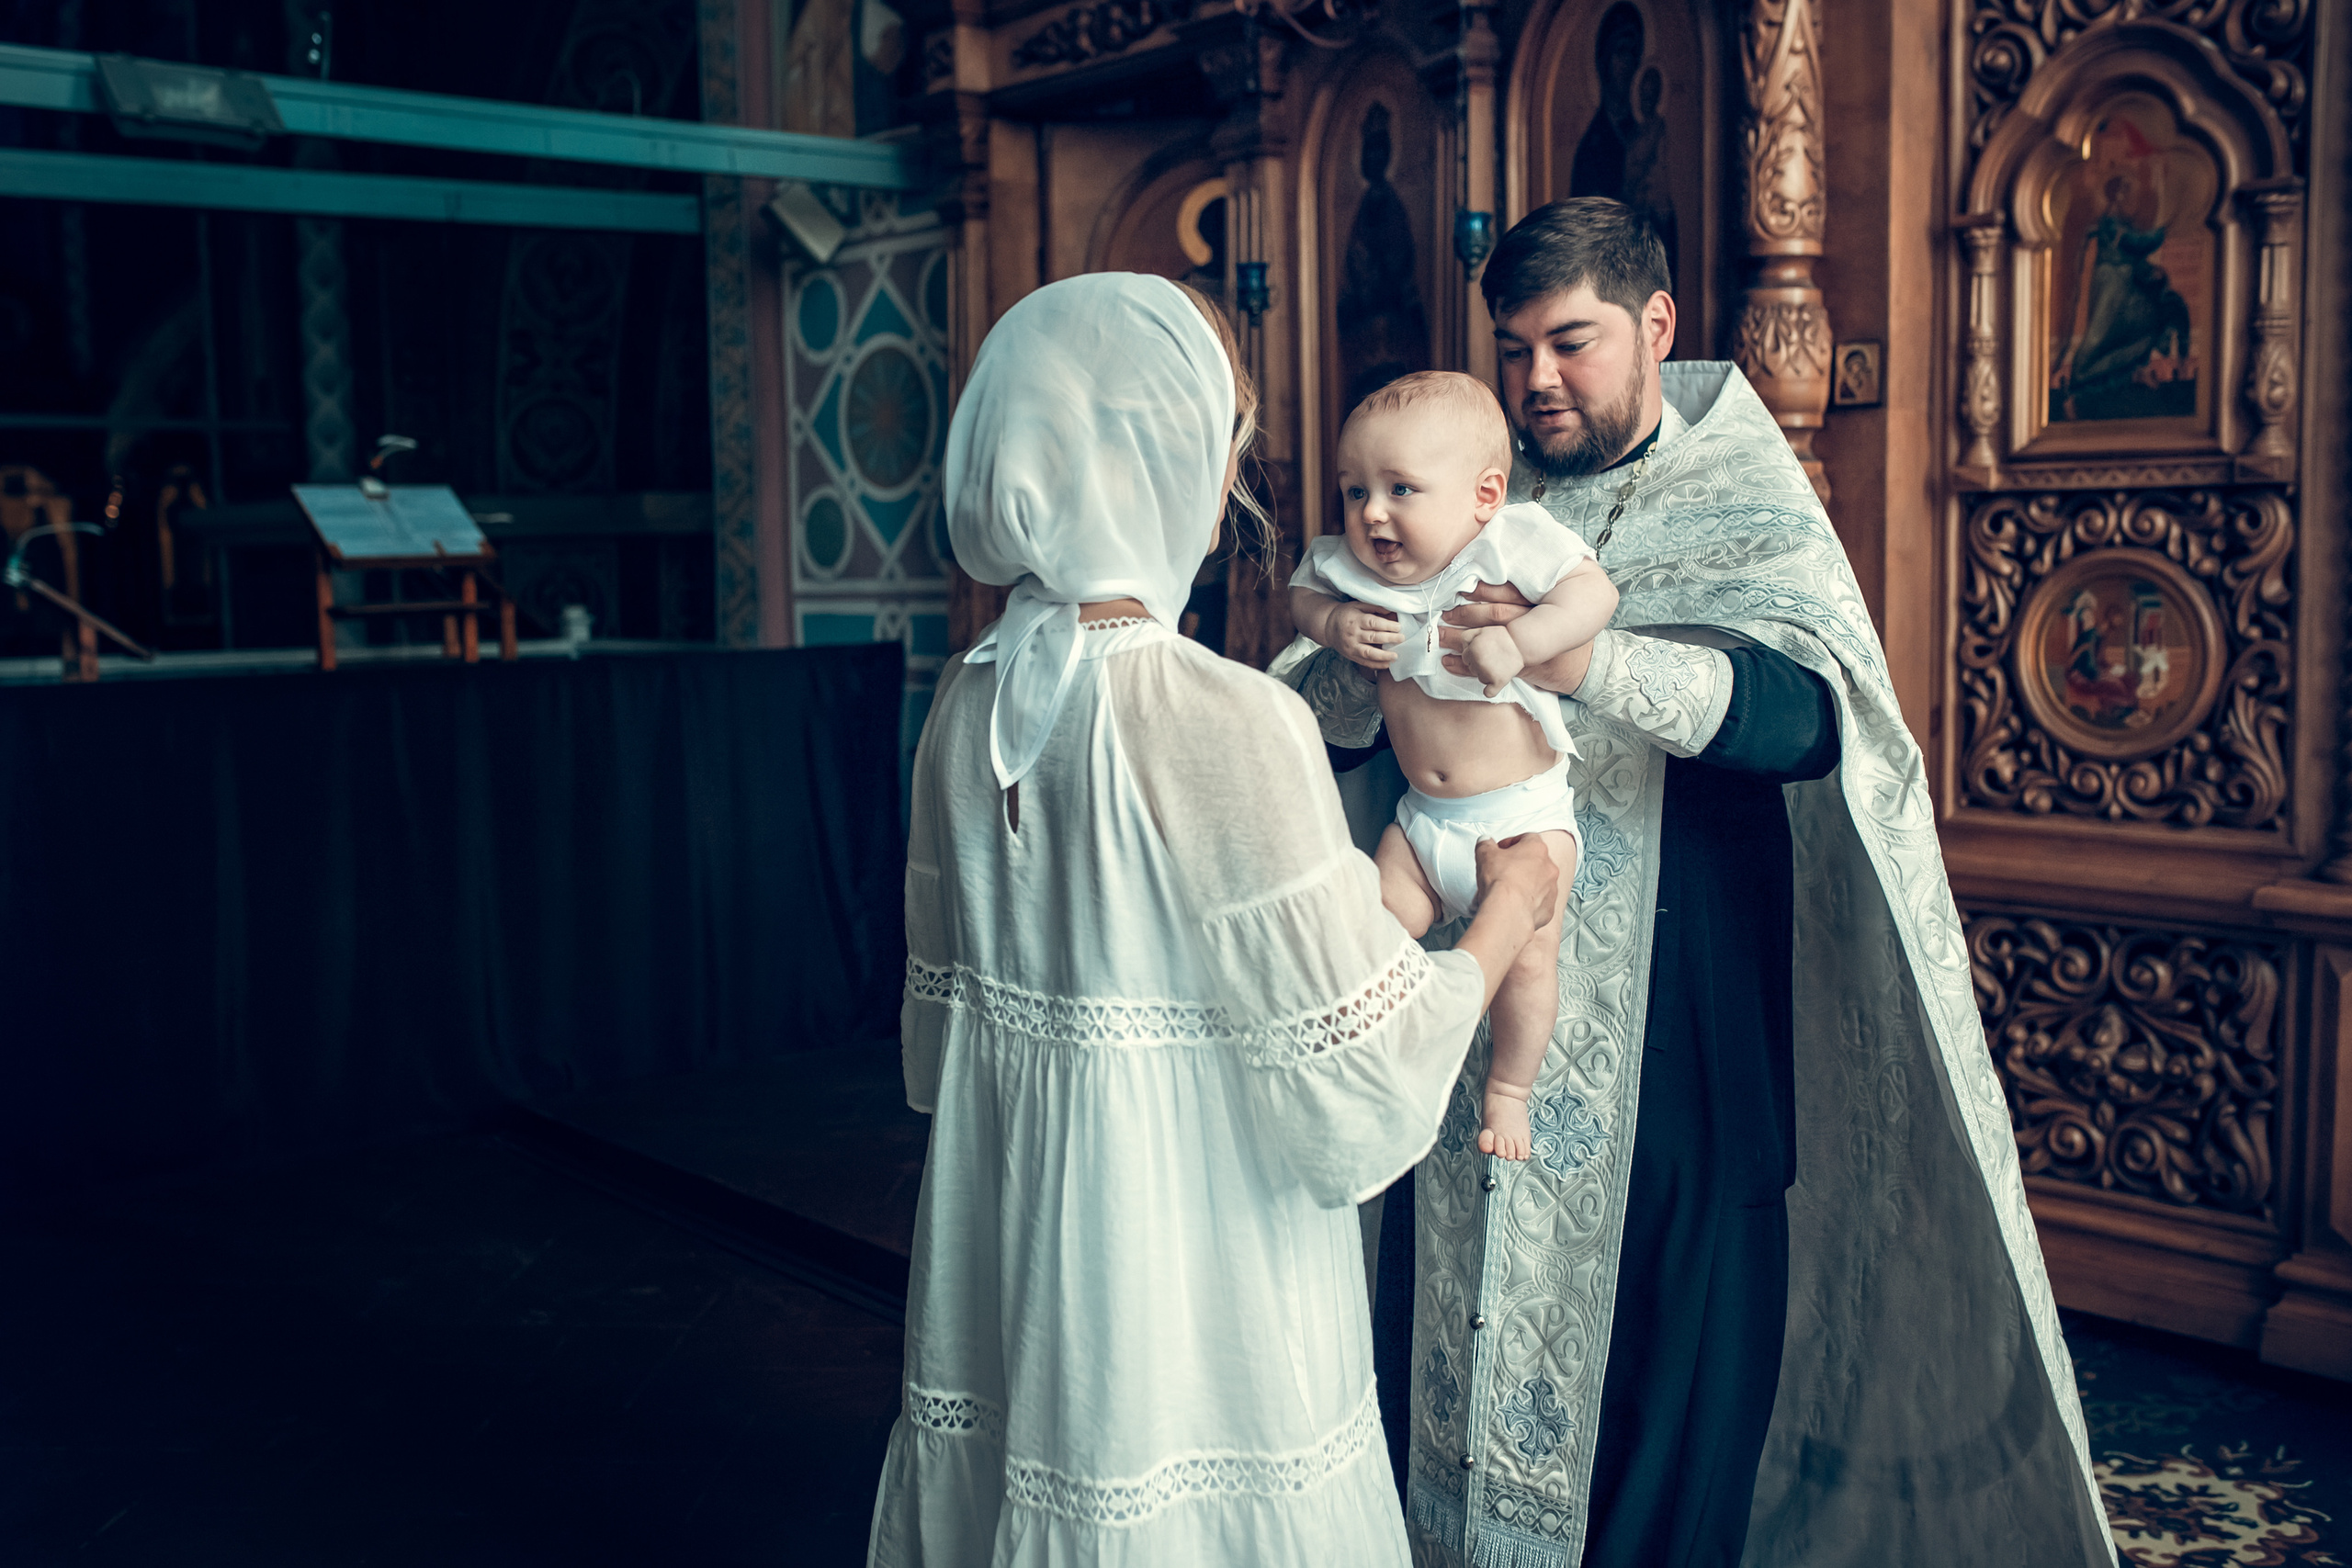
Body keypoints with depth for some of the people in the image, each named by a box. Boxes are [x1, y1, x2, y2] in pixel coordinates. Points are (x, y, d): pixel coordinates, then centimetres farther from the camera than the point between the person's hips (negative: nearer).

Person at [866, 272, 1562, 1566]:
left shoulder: (971, 699, -2)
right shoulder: (1227, 725, -22)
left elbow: (941, 1016, 9)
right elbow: (1359, 1084, -18)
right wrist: (1509, 911, -3)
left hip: (998, 1258, 7)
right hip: (1195, 1299, -6)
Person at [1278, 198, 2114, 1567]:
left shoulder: (1749, 518, -2)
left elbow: (1806, 710, -22)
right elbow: (1319, 717, 3)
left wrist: (1594, 661, -39)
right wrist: (1368, 664, -21)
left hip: (1677, 1040, -3)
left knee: (1681, 1360, 3)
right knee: (1468, 1344, 11)